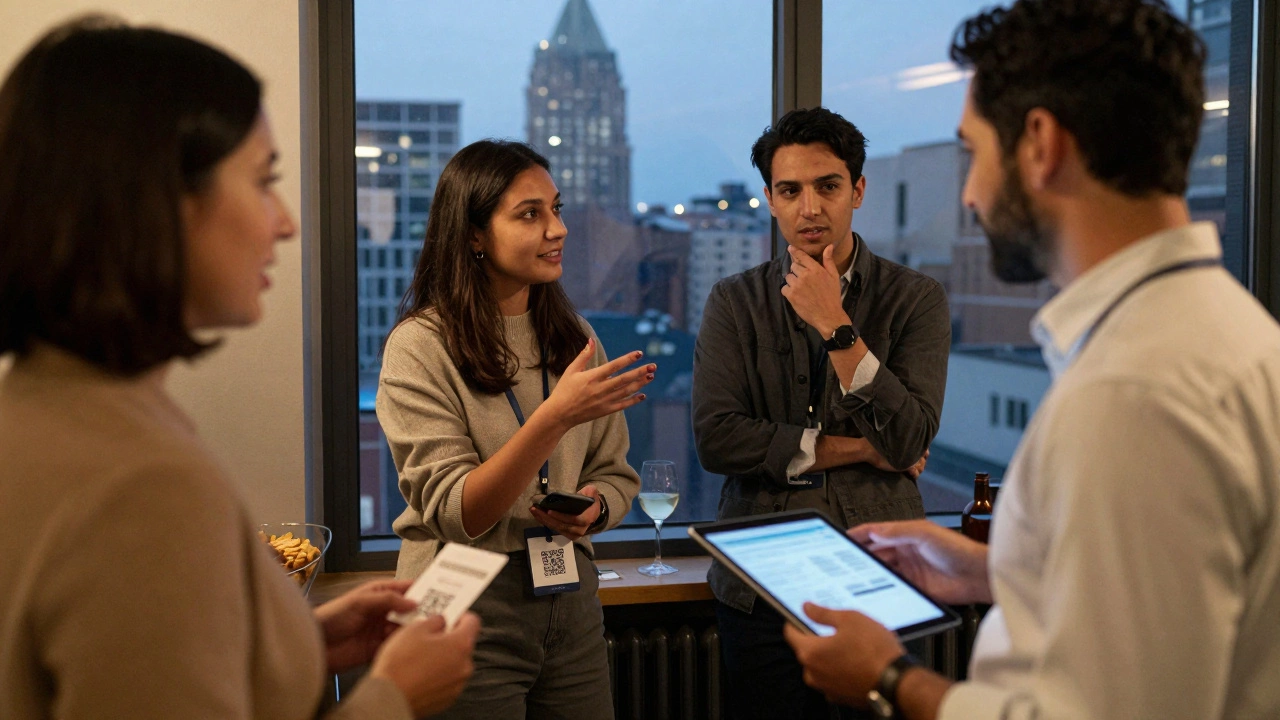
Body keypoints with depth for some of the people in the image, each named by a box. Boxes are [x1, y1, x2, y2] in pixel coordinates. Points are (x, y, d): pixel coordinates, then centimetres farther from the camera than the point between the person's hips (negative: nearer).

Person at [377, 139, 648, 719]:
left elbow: (616, 475, 12)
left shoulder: (574, 338, 7)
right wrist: (554, 417, -30)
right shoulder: (420, 345, -11)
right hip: (468, 604, -5)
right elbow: (455, 514, -18)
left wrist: (593, 509, -11)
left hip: (570, 598, 5)